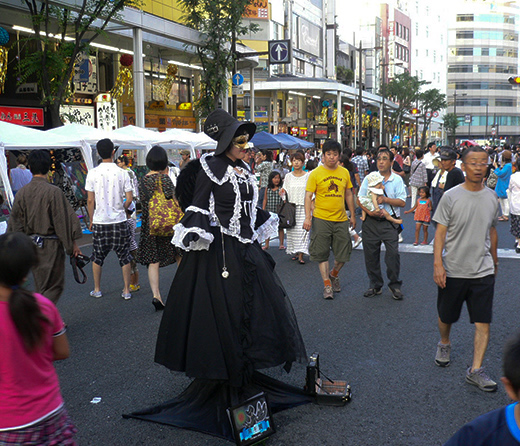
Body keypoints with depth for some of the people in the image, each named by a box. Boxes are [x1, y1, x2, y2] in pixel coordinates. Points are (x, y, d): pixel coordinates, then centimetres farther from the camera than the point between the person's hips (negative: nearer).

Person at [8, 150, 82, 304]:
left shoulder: (21, 193, 1)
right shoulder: (53, 191, -16)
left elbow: (15, 222, 7)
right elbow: (64, 220, -12)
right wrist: (73, 243, -2)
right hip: (50, 245, -6)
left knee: (40, 287, 19)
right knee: (54, 287, 3)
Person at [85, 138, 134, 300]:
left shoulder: (92, 173, -5)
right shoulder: (122, 173, -5)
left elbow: (90, 200, -3)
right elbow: (129, 198, -6)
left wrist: (91, 220, 8)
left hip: (99, 222, 0)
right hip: (120, 221, 0)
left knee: (97, 257, 15)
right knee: (124, 257, 10)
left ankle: (97, 289, 24)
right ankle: (126, 290, 13)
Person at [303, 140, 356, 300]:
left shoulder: (344, 172, 8)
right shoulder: (315, 173, -4)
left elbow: (348, 195, 16)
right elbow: (308, 196, -6)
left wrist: (352, 216, 16)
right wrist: (308, 217, -16)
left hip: (341, 219, 3)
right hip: (321, 219, -3)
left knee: (343, 254, 8)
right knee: (322, 254, 1)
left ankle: (334, 274, 35)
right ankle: (327, 284, 13)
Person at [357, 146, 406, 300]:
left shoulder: (397, 180, 3)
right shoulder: (369, 178, 7)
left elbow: (402, 202, -3)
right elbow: (359, 199, 5)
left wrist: (385, 199, -16)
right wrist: (369, 211, -11)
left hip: (389, 222, -2)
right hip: (371, 222, 2)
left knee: (393, 254, -8)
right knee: (371, 254, 7)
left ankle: (395, 285, 9)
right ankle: (375, 285, 21)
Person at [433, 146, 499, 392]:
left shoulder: (491, 197, 3)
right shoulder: (451, 197, -8)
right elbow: (440, 232, -8)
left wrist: (494, 260, 24)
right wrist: (438, 264, -16)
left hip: (483, 271, 2)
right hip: (453, 270, -2)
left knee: (483, 323, -2)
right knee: (446, 317, 15)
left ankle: (475, 370, 5)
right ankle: (444, 345, 44)